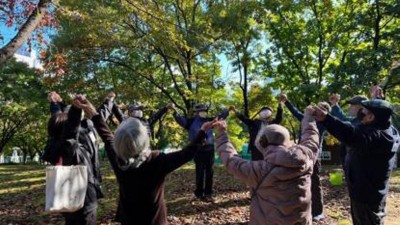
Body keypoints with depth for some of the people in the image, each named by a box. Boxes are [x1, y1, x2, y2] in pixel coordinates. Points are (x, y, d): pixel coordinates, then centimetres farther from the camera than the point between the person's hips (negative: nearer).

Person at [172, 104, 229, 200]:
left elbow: (220, 116, 20)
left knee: (209, 172, 7)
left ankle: (208, 193, 17)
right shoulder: (192, 121, 1)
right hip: (198, 150, -4)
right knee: (200, 172, 3)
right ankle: (199, 193, 17)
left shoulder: (209, 120, 11)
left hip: (209, 149, 4)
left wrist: (227, 110, 10)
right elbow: (181, 120, -11)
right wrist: (175, 112, -26)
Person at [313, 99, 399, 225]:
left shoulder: (377, 136, -31)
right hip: (366, 191, 10)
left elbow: (354, 136, -51)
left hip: (366, 195, -10)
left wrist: (326, 119, -58)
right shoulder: (380, 130, 2)